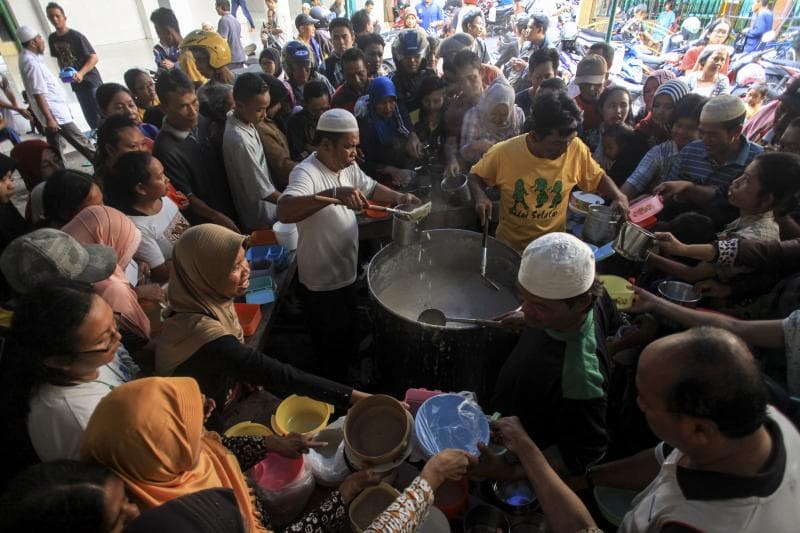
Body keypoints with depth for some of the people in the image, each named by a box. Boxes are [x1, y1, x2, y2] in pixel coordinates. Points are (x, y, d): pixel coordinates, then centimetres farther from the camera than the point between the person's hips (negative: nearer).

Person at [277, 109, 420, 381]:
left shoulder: (348, 167, 0)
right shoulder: (306, 173, -26)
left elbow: (371, 188, 17)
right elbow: (284, 211, -44)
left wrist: (399, 198, -2)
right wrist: (334, 193, -53)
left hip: (346, 273, 9)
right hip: (322, 283, -9)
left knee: (347, 339, 28)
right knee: (331, 349, 11)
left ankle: (343, 383, 51)